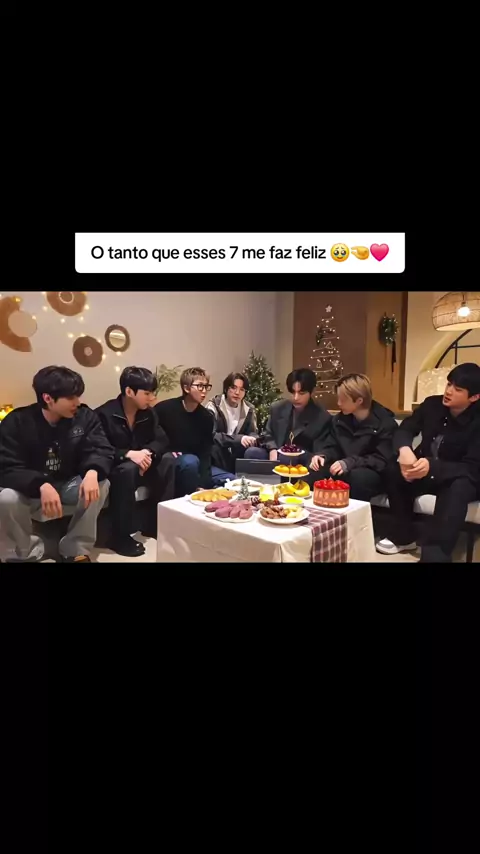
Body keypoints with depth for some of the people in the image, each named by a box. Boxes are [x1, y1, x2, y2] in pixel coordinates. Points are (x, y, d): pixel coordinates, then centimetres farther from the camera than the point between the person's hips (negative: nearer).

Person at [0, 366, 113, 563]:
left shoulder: (85, 416, -10)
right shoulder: (17, 421, -17)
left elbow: (101, 450, -16)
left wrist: (92, 472, -43)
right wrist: (41, 486, -44)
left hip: (68, 484, 2)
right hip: (30, 489, -2)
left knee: (101, 484, -28)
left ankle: (76, 549, -10)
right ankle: (26, 554, -4)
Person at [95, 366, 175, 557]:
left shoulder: (148, 413, 2)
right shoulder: (104, 414, -20)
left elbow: (162, 440, -2)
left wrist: (147, 452, -24)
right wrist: (129, 454, -37)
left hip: (140, 464, 7)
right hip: (112, 469, -7)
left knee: (168, 460, -13)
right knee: (128, 469, -38)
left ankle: (156, 524, -5)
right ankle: (121, 537, -27)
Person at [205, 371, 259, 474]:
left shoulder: (249, 409, 4)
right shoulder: (214, 406, -11)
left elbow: (253, 432, 5)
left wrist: (252, 439, -23)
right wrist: (238, 439, -35)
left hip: (238, 454, 4)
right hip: (218, 454, -3)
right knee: (215, 448, -35)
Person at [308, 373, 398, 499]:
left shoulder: (385, 422, -12)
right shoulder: (339, 419, 6)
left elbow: (383, 460, -18)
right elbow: (333, 448, 13)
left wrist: (349, 463, -30)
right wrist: (323, 456, -12)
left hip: (375, 473, -5)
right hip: (346, 470, 5)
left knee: (357, 477, -39)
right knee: (314, 473, -22)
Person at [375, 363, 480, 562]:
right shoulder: (432, 405, -6)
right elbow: (404, 430, -6)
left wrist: (432, 466, -42)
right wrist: (404, 449, -33)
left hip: (460, 479, -4)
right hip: (425, 472, 5)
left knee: (458, 489, -37)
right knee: (394, 470, -22)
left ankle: (434, 554, -38)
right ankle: (404, 537, -7)